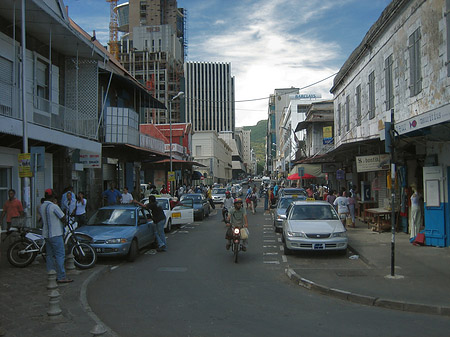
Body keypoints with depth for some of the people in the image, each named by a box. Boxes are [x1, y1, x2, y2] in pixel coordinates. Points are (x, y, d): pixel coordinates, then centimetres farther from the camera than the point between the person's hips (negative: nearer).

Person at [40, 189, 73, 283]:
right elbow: (63, 218, -11)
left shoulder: (42, 206, 8)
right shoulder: (54, 206, -16)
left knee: (50, 255, 11)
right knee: (60, 255, -5)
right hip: (55, 234, -8)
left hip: (46, 234, 9)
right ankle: (61, 277, -5)